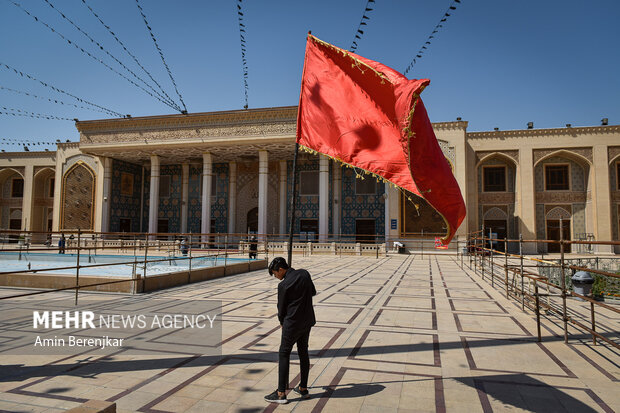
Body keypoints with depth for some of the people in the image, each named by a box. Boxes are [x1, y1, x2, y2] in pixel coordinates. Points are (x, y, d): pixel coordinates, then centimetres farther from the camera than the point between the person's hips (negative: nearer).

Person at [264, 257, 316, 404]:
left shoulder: (283, 285, -17)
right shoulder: (304, 273, 1)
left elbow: (281, 308, -5)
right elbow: (313, 292, 15)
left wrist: (282, 322, 12)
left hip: (292, 323, -7)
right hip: (308, 321, 7)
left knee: (284, 354, 4)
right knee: (303, 352, 16)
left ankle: (281, 393, 7)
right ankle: (303, 388, 26)